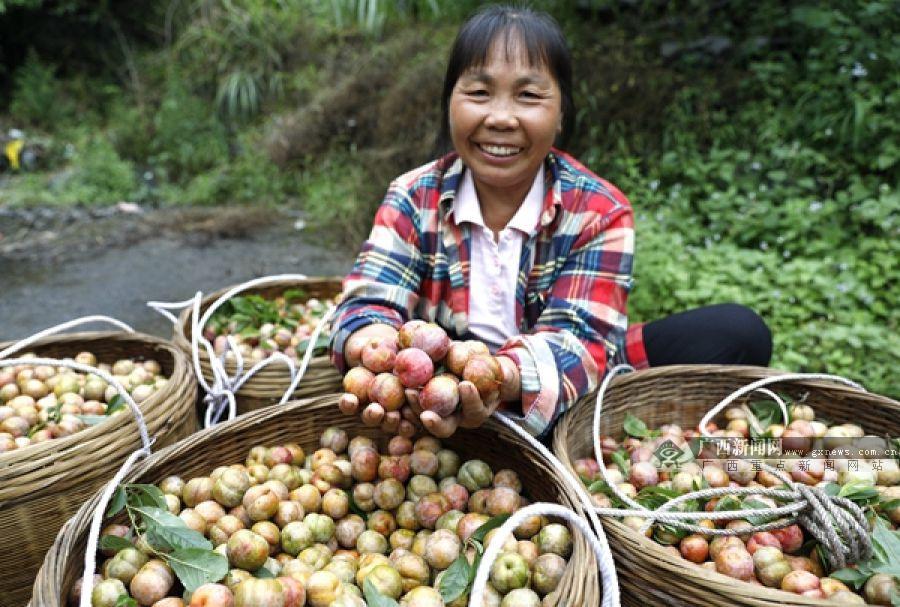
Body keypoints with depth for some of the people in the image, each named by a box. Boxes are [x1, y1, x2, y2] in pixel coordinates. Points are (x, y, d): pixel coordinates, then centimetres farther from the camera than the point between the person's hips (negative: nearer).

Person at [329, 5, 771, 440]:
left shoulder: (600, 212, -10)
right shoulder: (413, 198, -5)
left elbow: (577, 336, -23)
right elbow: (370, 301, -17)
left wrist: (501, 379, -48)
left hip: (563, 402, -1)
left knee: (738, 331, -15)